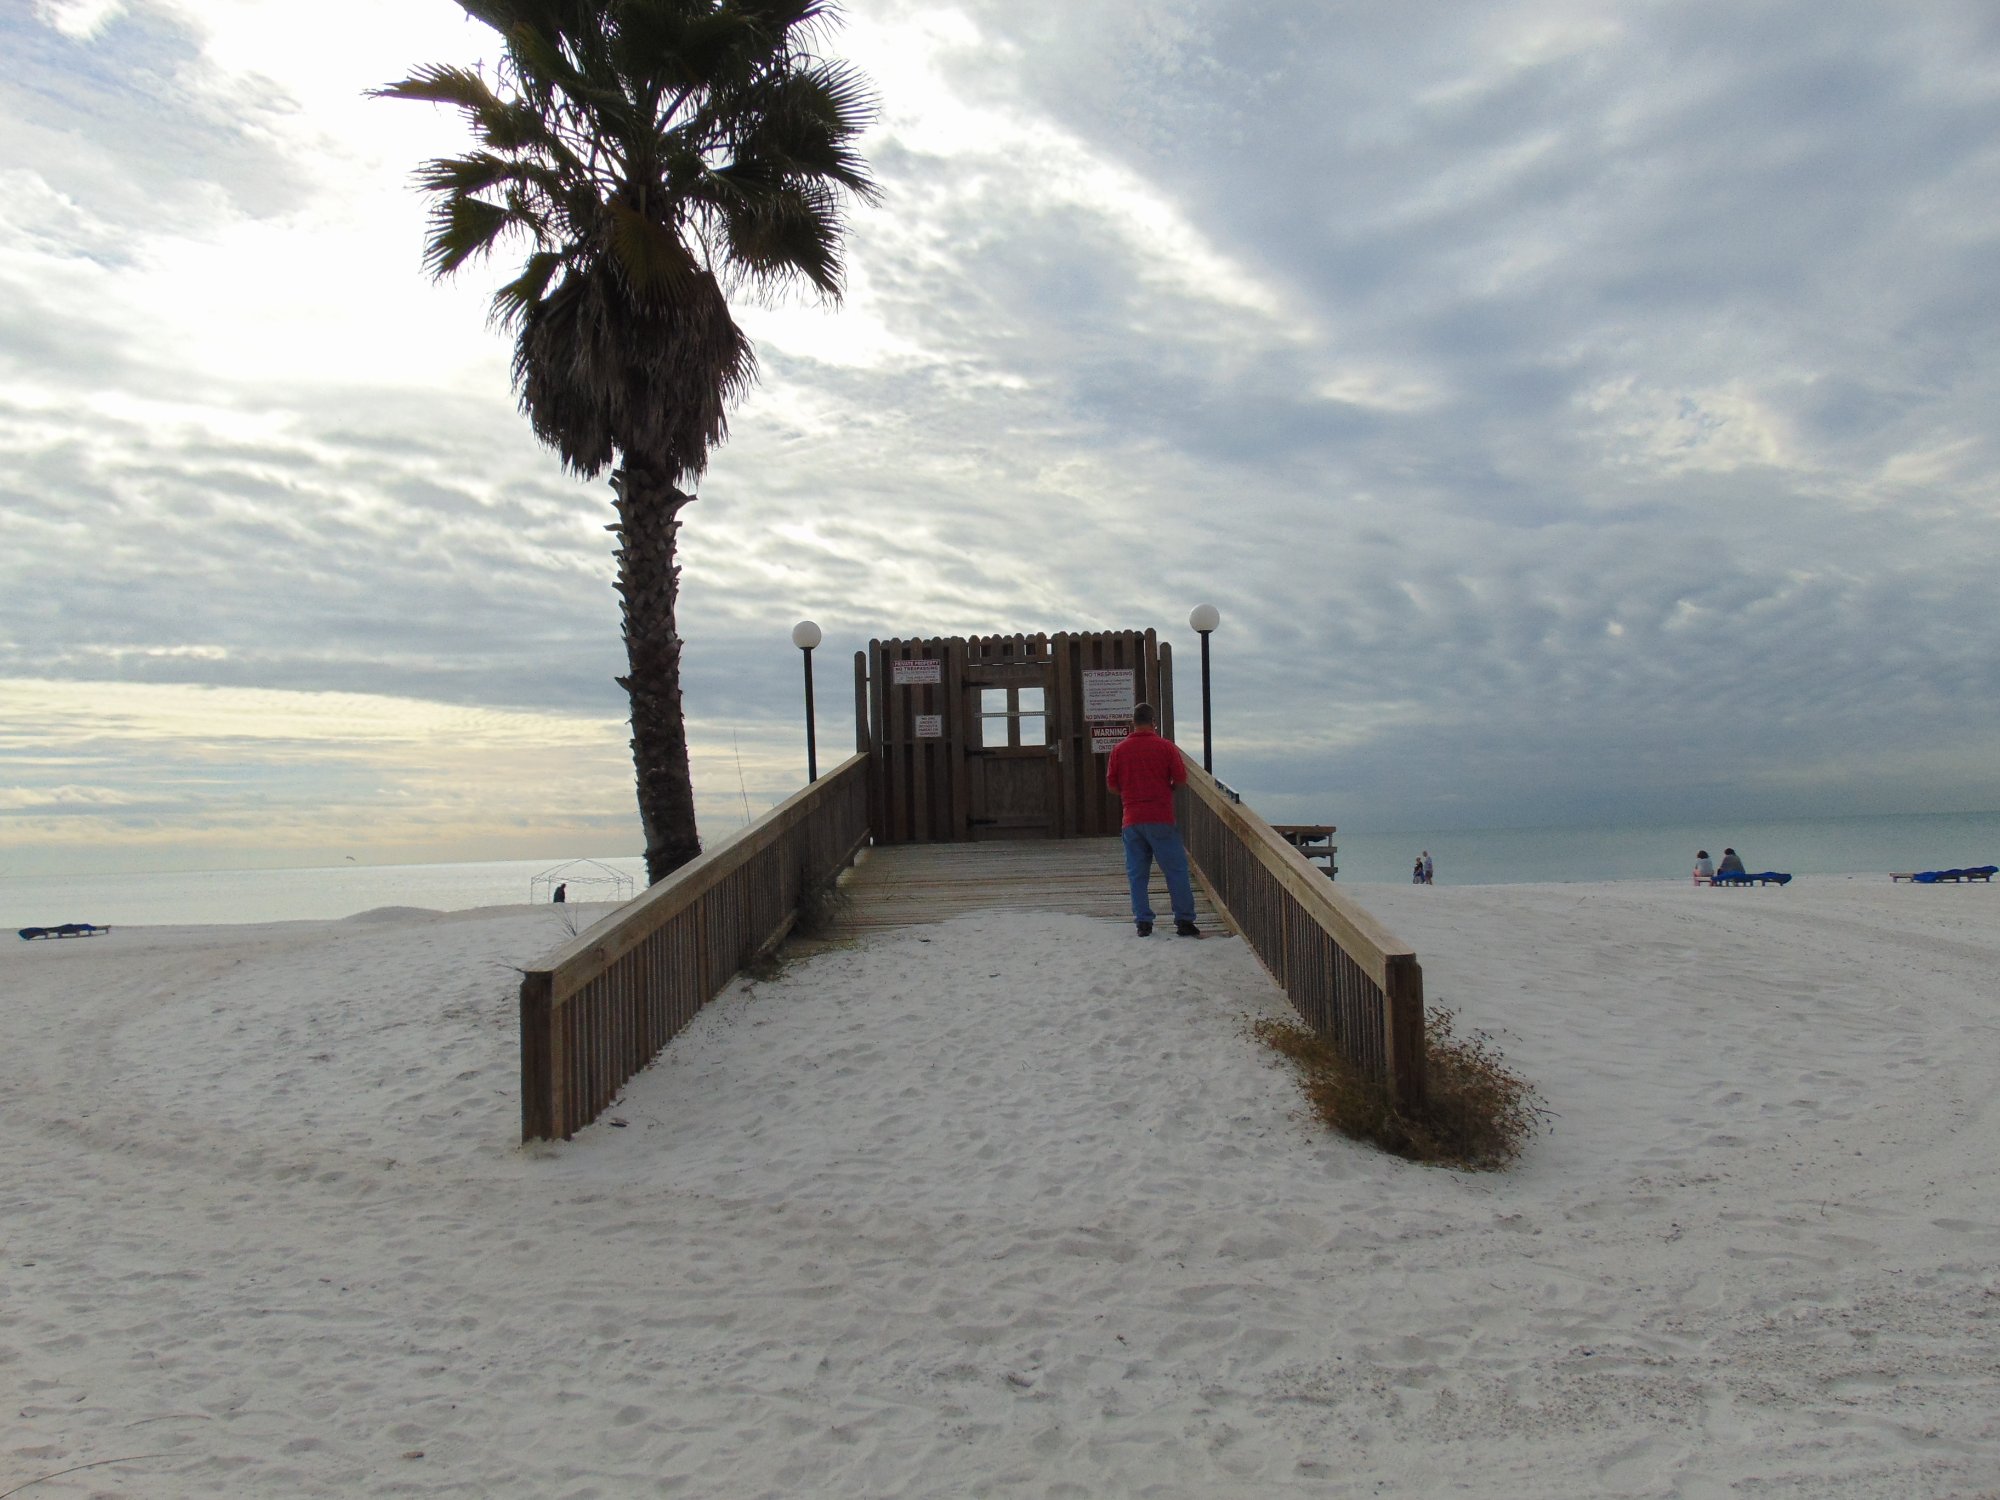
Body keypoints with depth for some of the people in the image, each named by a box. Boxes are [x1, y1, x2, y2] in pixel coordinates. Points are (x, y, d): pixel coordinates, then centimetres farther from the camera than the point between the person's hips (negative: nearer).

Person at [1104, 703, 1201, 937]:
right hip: (1161, 819, -2)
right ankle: (1184, 920, 3)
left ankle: (1143, 922, 6)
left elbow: (1111, 783, 7)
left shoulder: (1119, 749, 3)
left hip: (1132, 819, 3)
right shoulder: (1165, 747, -4)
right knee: (1176, 870, 4)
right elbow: (1181, 778, -2)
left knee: (1137, 874, 8)